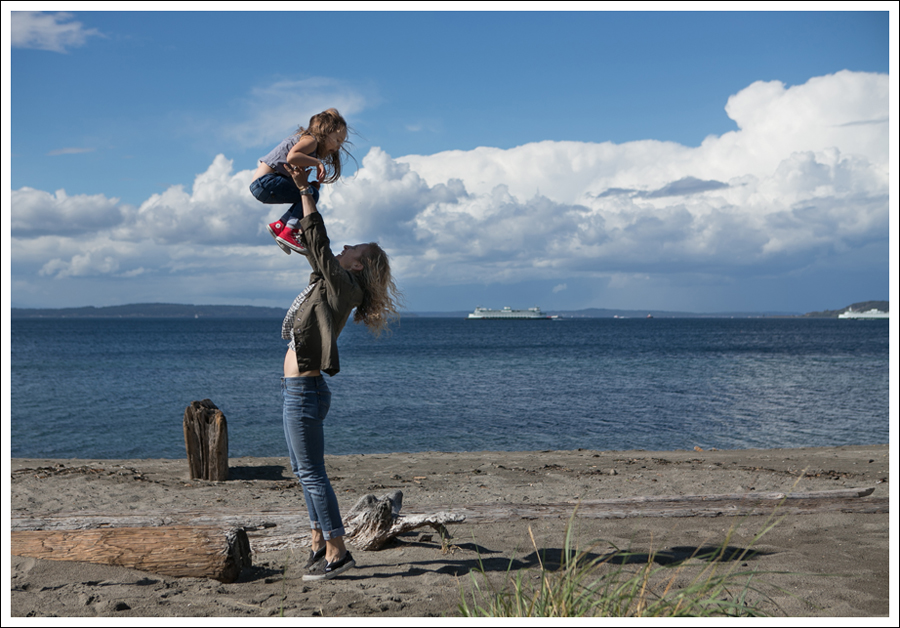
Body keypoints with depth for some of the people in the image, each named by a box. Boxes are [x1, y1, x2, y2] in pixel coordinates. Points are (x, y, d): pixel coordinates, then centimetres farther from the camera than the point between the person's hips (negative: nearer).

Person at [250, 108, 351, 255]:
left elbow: (297, 175, 10)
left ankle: (279, 225, 13)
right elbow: (292, 157, -29)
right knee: (311, 194, -15)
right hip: (265, 181, -10)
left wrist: (312, 184, -7)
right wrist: (317, 163, -18)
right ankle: (288, 233, -18)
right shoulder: (311, 140, -7)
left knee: (308, 192, 18)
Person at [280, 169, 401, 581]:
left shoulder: (342, 286, -12)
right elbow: (314, 247, 22)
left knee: (312, 473, -5)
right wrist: (303, 193, 19)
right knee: (303, 470, 18)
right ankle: (320, 543, 27)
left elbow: (318, 241, -16)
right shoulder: (331, 283, 11)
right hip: (298, 390, 10)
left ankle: (336, 553, 1)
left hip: (304, 391, -10)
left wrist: (305, 191, -7)